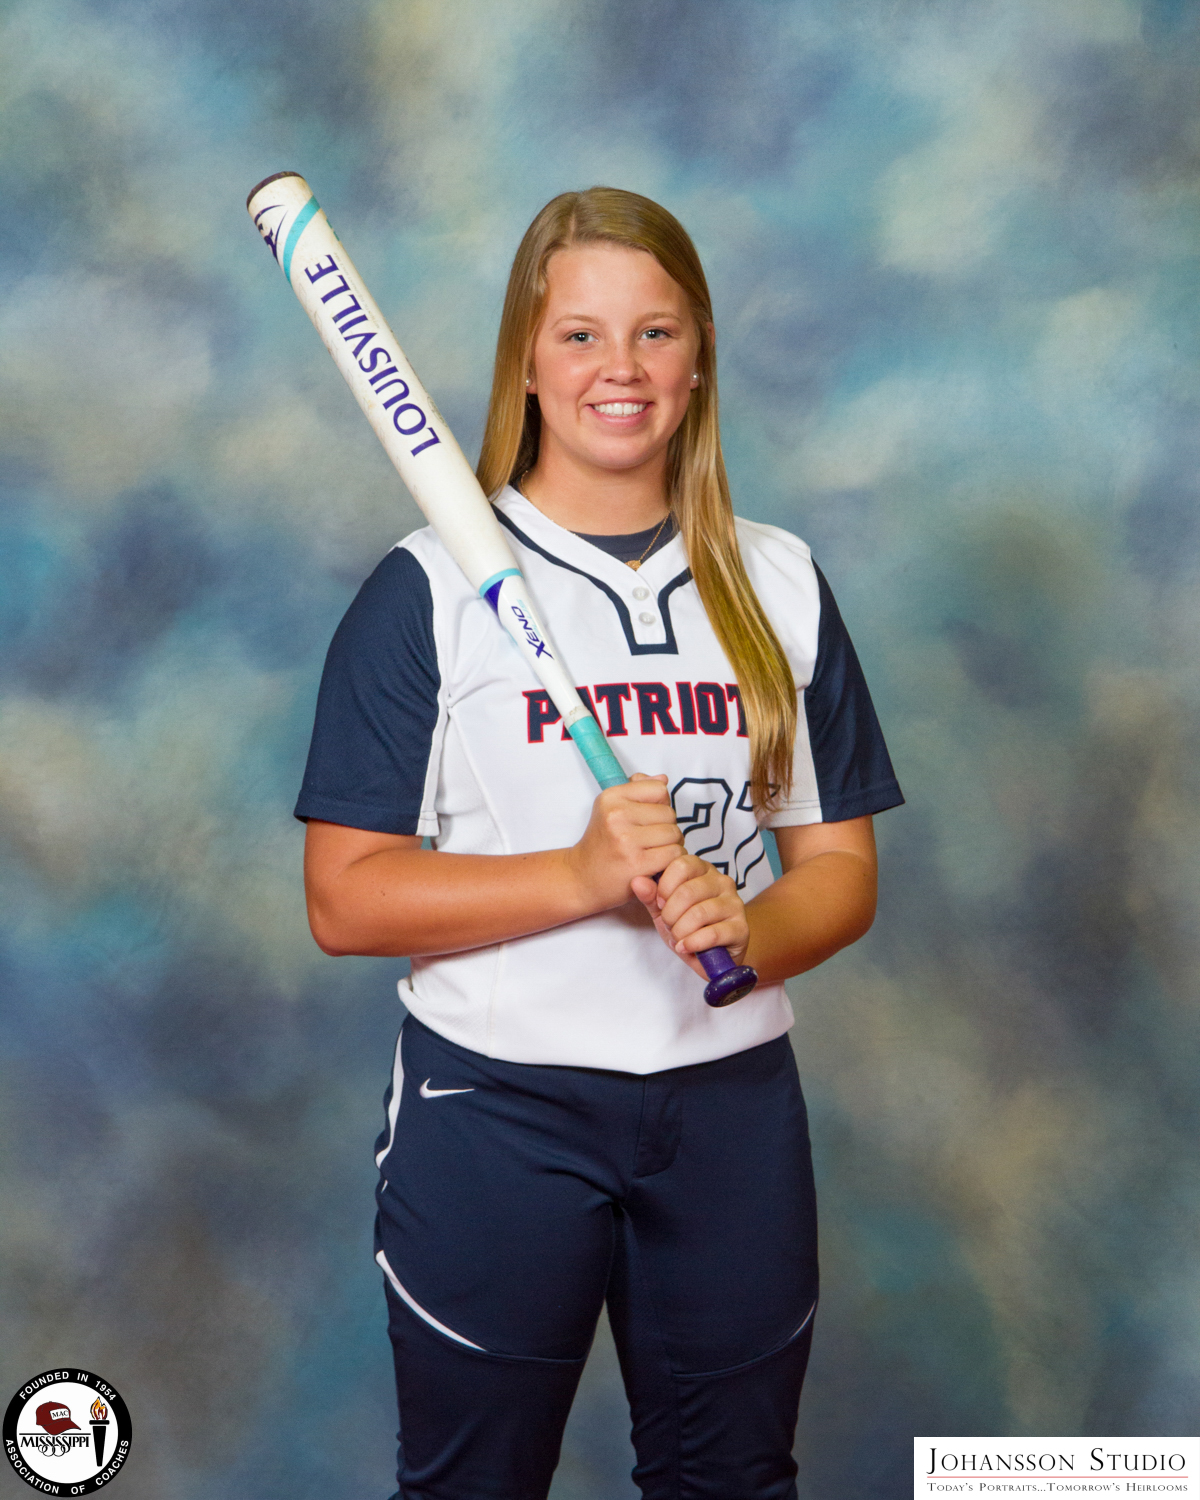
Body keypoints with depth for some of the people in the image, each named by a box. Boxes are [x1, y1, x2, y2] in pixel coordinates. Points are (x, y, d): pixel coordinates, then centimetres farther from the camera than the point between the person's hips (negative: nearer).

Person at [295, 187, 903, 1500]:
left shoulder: (778, 582, 7)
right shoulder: (430, 588, -4)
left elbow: (842, 868, 7)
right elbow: (344, 901, -9)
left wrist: (748, 932, -15)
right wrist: (583, 875, -21)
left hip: (733, 1103, 3)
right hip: (494, 1107, -3)